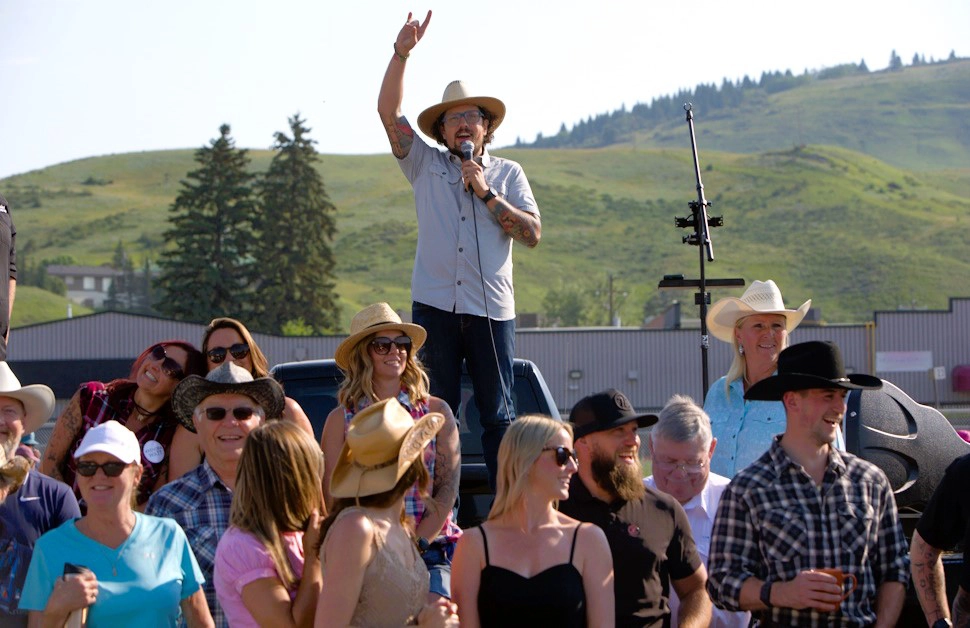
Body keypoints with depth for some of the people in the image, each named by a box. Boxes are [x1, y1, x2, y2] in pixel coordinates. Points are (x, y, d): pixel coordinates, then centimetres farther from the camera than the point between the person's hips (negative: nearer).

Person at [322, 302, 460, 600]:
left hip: (430, 550, 1)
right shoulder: (342, 420, 9)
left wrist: (415, 546, -9)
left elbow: (447, 490, 4)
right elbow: (332, 499, 4)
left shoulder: (435, 411, 11)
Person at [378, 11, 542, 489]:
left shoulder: (507, 174, 12)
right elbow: (388, 112, 0)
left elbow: (533, 234, 1)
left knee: (498, 414, 1)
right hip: (434, 305, 0)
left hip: (491, 307, 0)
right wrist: (402, 52, -10)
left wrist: (486, 192, -6)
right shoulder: (426, 165, 11)